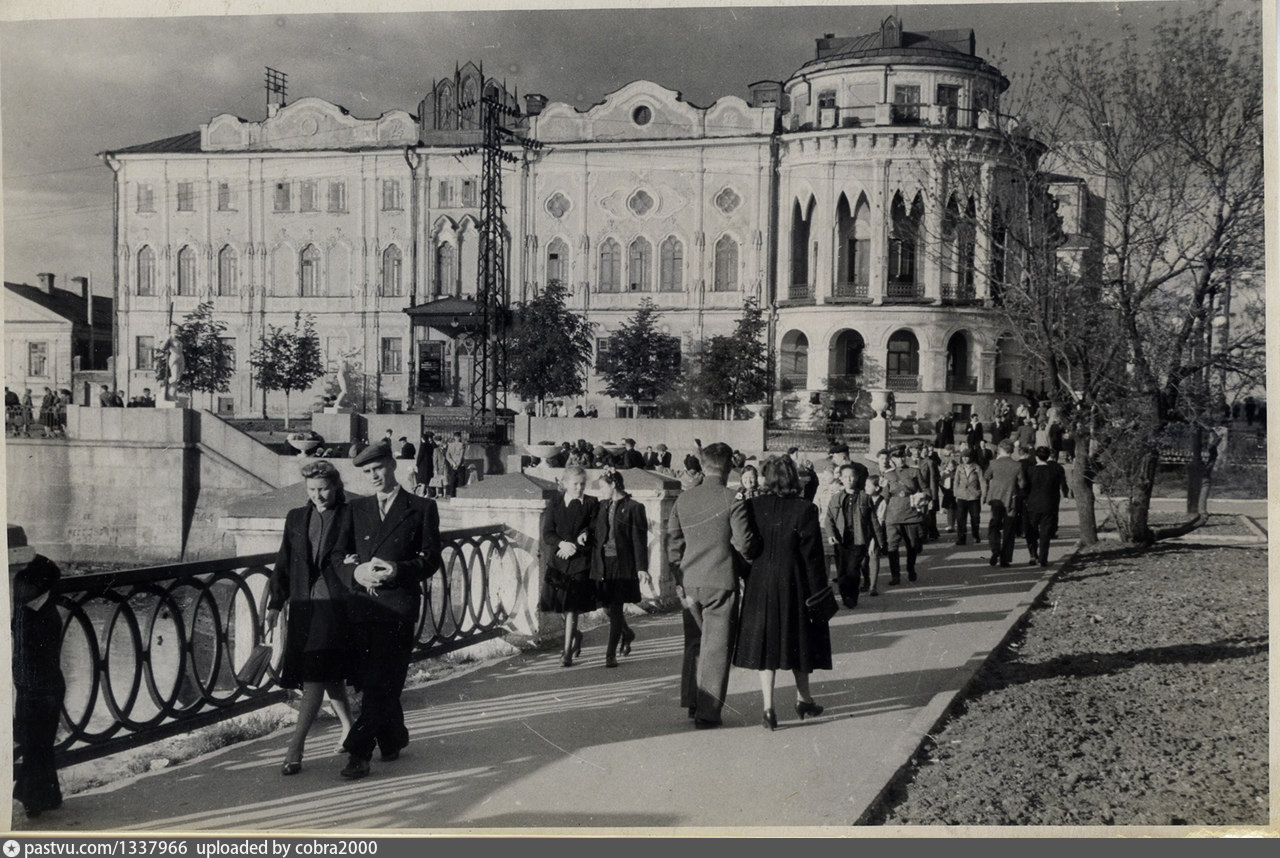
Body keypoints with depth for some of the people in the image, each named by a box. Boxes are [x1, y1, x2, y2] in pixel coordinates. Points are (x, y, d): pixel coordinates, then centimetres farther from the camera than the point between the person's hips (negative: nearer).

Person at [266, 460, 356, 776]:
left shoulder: (350, 518, -2)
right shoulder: (296, 518, 12)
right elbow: (284, 563, 14)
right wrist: (275, 603, 10)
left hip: (335, 604, -5)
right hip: (304, 606, 5)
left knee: (315, 676, -11)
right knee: (327, 675, 14)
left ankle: (295, 748, -10)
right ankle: (349, 728, 33)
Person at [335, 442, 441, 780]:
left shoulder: (422, 508, 5)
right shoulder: (356, 509, 16)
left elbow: (431, 559, 0)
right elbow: (340, 555, 11)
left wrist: (399, 571, -17)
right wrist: (356, 572, -11)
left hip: (398, 606, -4)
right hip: (361, 606, 4)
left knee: (381, 684, -8)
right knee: (373, 682, 9)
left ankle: (358, 752, -6)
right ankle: (394, 740, 27)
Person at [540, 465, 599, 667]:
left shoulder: (591, 504, 3)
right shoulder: (555, 506, 7)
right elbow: (547, 534, -1)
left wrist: (574, 546, -14)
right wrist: (562, 543, -20)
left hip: (580, 562, -2)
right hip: (557, 561, 3)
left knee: (572, 606, -7)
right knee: (560, 603, 6)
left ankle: (567, 651, 0)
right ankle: (575, 635, 34)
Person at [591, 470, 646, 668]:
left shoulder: (634, 507, -5)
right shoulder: (602, 506, 12)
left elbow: (640, 540, -7)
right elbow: (595, 532, 17)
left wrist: (641, 567, -12)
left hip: (622, 564, -5)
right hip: (603, 563, 6)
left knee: (616, 608, -4)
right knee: (607, 606, 9)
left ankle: (611, 654, 2)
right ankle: (627, 634, 38)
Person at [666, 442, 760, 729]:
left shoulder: (683, 498, 4)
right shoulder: (732, 499, -11)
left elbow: (673, 542, 7)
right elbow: (744, 543, -13)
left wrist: (678, 580, 12)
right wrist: (746, 562, 7)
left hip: (689, 582, 5)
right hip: (720, 581, -5)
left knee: (693, 643, 18)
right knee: (716, 646, 3)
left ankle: (692, 702, 26)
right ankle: (708, 712, 5)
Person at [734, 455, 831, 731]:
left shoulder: (753, 507, -6)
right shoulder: (804, 510, -13)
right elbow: (812, 556, -11)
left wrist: (746, 580, 12)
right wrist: (818, 595, -4)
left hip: (760, 586, 2)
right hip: (793, 586, -1)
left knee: (765, 644, 8)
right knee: (798, 640, 16)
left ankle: (768, 707, 3)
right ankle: (803, 699, 30)